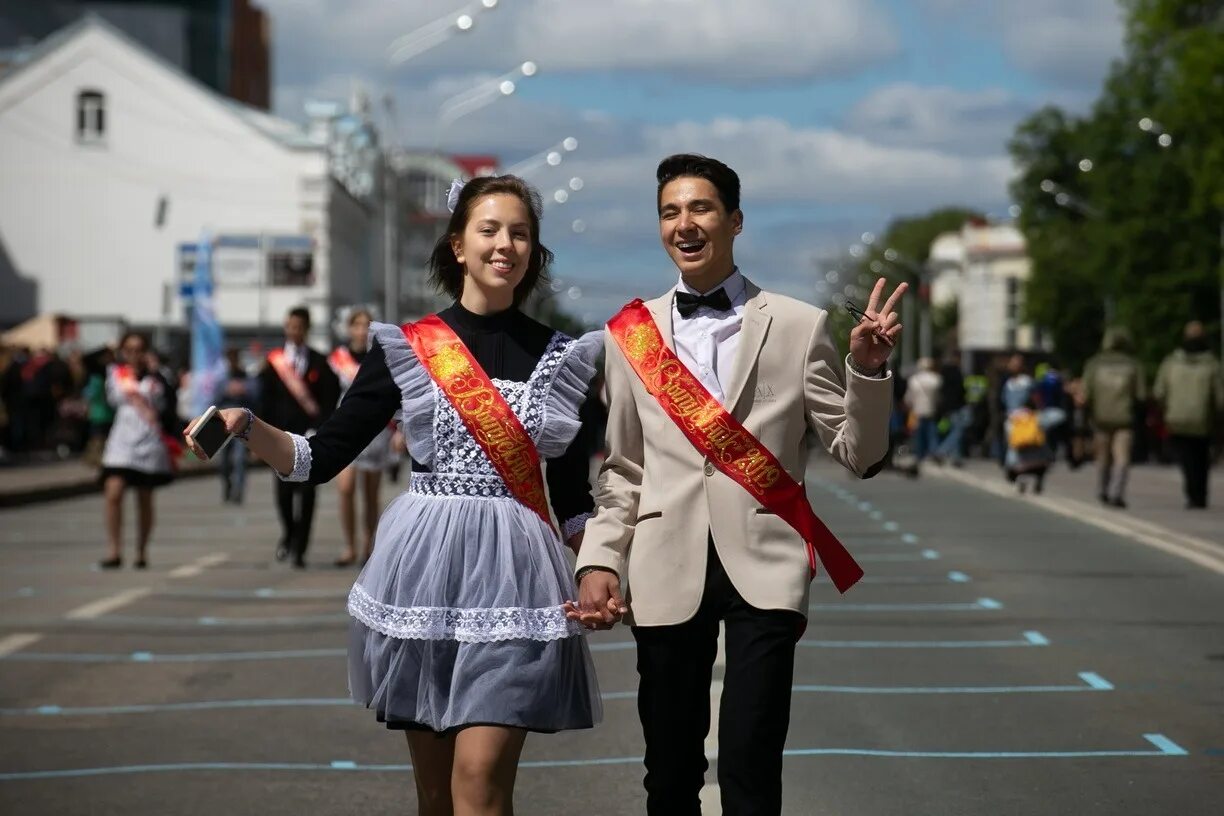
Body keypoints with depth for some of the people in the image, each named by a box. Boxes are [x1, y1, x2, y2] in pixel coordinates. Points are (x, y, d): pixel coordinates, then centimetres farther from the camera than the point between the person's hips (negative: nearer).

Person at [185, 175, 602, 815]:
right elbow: (323, 458, 3)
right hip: (424, 569, 1)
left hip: (512, 575, -1)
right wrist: (245, 427, -14)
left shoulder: (559, 356, 6)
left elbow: (571, 491, 11)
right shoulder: (406, 348, 3)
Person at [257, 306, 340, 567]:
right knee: (284, 491, -5)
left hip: (310, 436, -1)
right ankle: (288, 533, 22)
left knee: (307, 492, -3)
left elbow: (329, 401, 2)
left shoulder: (319, 363, 5)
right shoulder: (274, 360, 7)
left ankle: (300, 549, 3)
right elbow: (265, 401, 6)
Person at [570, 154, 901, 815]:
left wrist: (867, 369, -12)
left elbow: (858, 454, 3)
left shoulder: (800, 326, 3)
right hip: (667, 574, 2)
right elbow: (623, 469, 14)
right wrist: (599, 562, 3)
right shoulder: (631, 334, 9)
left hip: (762, 565, -2)